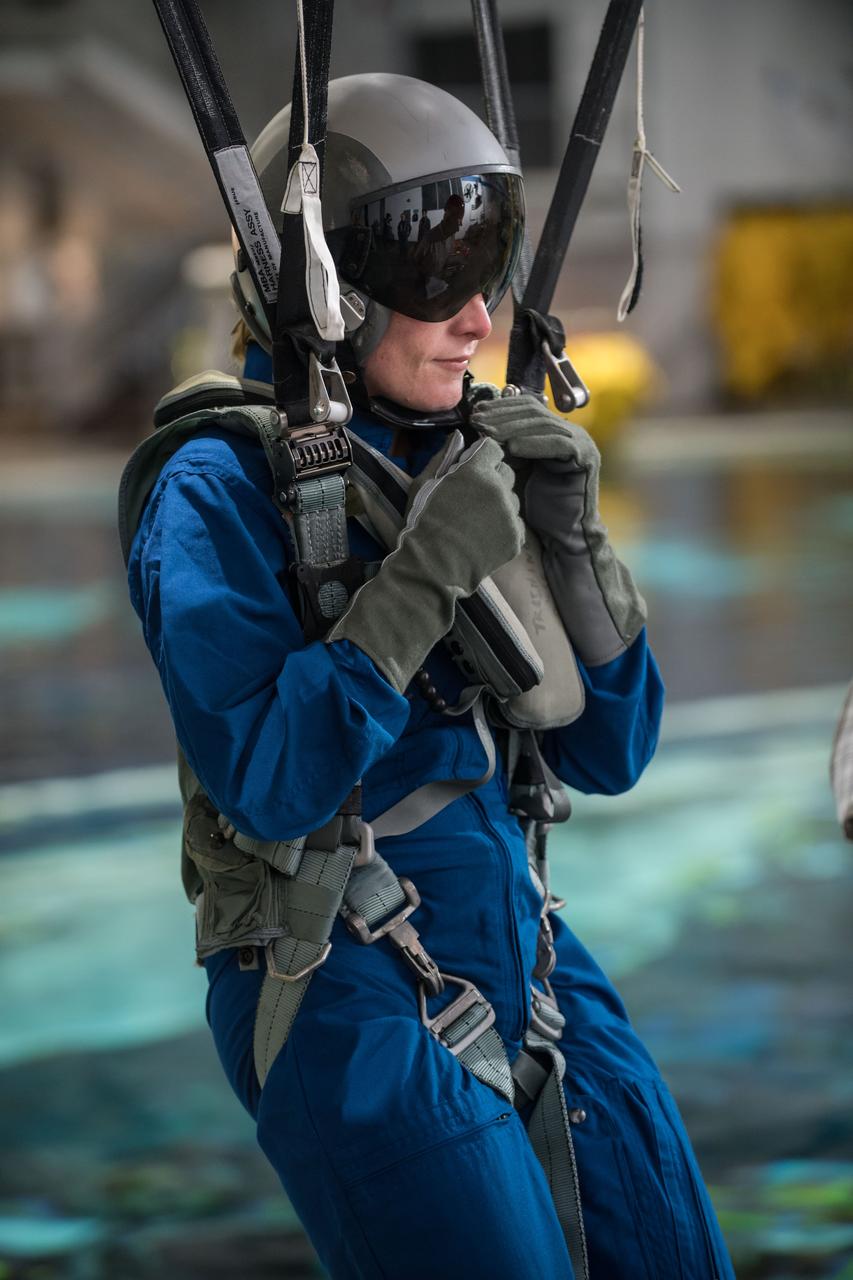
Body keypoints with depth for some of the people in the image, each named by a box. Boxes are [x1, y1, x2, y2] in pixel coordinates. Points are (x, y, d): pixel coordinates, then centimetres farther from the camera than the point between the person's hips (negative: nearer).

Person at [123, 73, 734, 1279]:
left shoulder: (469, 462, 7)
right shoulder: (220, 491, -11)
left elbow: (606, 754, 7)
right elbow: (268, 786, -21)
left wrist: (572, 542, -8)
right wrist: (424, 576, -23)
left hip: (516, 942, 7)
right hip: (349, 986, -7)